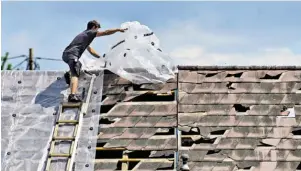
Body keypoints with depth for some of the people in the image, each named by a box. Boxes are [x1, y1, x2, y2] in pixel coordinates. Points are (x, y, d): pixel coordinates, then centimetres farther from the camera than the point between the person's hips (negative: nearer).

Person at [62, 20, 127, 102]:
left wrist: (100, 57, 41)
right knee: (75, 75, -19)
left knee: (78, 65, 36)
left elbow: (90, 50, 40)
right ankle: (73, 95, -36)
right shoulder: (90, 32, 6)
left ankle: (69, 74, 12)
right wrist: (118, 29, 15)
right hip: (72, 54, -9)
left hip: (66, 54, 9)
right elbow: (106, 32, 4)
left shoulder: (84, 34, 32)